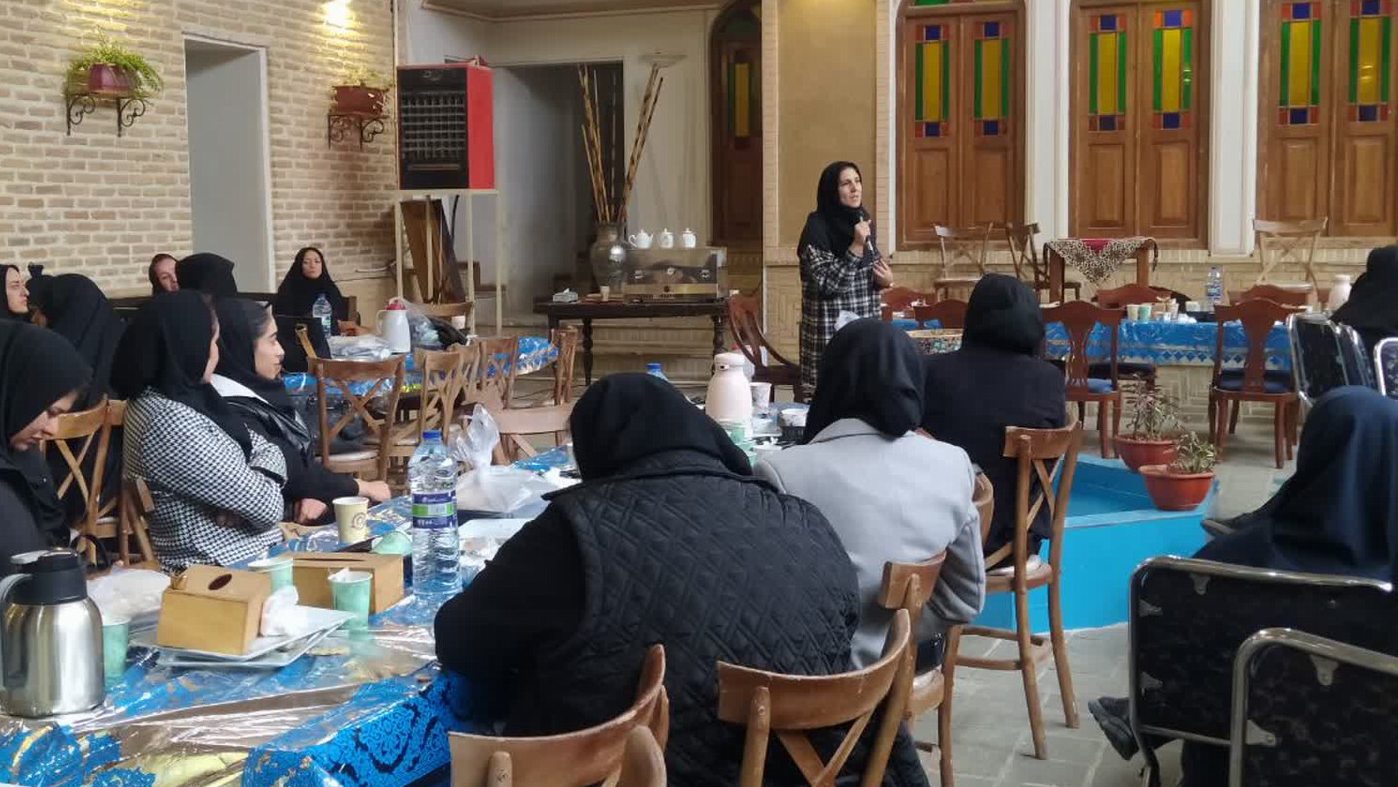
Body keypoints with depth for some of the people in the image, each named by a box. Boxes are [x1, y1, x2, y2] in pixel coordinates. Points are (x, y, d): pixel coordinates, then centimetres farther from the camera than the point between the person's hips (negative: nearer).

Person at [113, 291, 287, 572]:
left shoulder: (189, 396, 4)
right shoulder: (171, 423, -24)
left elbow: (267, 450, 9)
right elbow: (268, 506, -21)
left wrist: (246, 490, -10)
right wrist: (258, 487, 0)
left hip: (245, 551, 8)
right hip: (224, 567, -8)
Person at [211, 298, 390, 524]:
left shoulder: (262, 391, 6)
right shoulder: (233, 414, -23)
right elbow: (290, 474, -20)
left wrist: (315, 494, -14)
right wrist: (363, 488, -8)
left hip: (303, 510, 8)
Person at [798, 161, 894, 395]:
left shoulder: (862, 221, 10)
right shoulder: (817, 228, -11)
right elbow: (826, 284, -17)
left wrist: (887, 279, 1)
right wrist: (856, 247, -22)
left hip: (866, 329, 6)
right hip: (831, 330, -6)